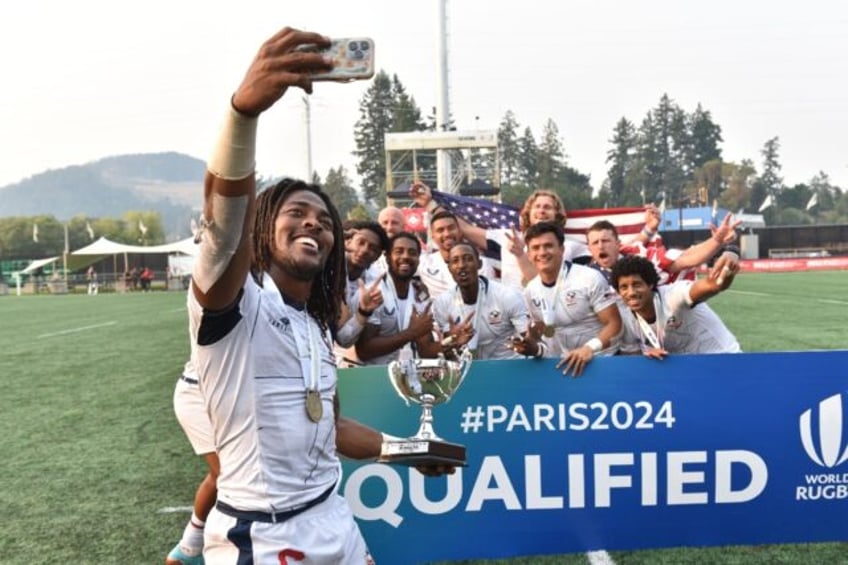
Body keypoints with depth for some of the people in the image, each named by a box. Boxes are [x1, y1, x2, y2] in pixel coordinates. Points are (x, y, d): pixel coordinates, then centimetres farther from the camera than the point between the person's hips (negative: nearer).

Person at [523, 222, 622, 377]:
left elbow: (614, 323, -11)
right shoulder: (531, 290, 4)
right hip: (561, 364, 3)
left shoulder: (590, 278, -10)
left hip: (599, 360, -3)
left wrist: (589, 348, -26)